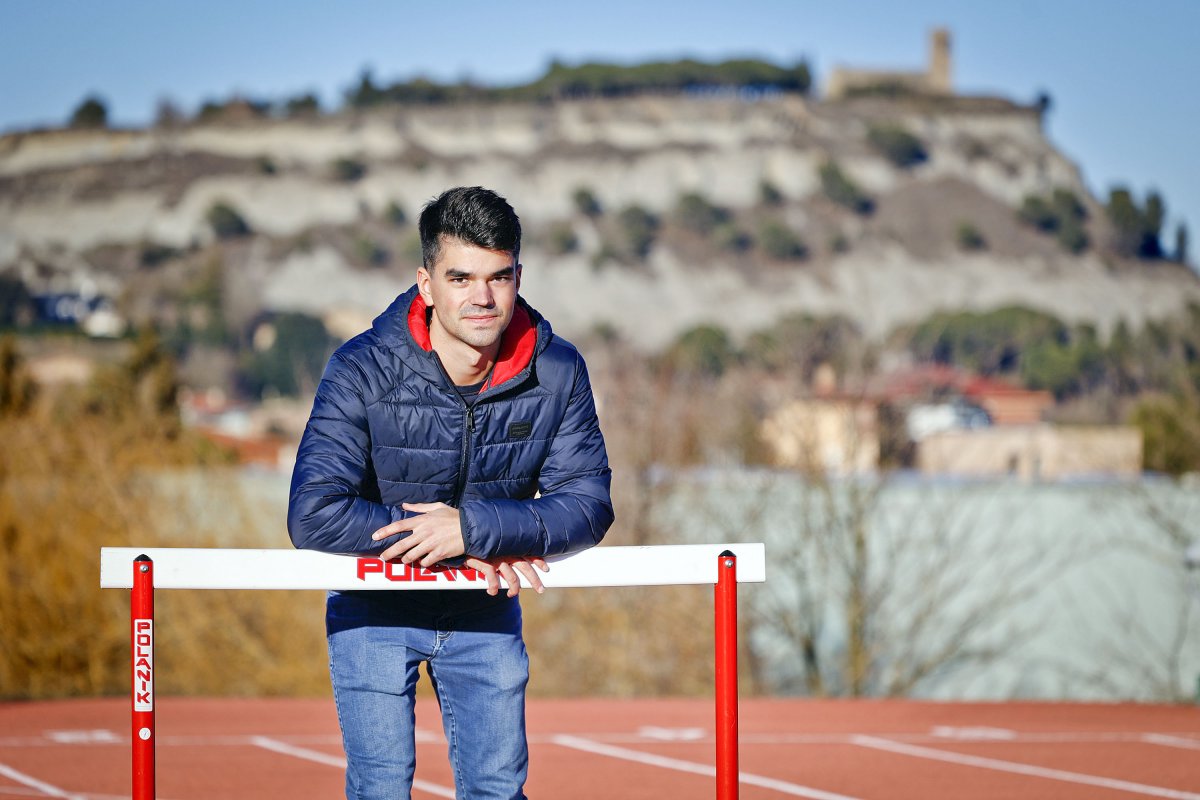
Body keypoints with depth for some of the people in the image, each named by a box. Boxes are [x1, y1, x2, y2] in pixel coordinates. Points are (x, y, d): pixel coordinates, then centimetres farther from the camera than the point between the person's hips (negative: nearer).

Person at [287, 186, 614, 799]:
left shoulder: (557, 372, -14)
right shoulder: (364, 371, -22)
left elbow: (589, 504, -13)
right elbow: (314, 517, -28)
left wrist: (473, 528, -30)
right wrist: (472, 552, -27)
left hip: (485, 609, 3)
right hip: (374, 607, -3)